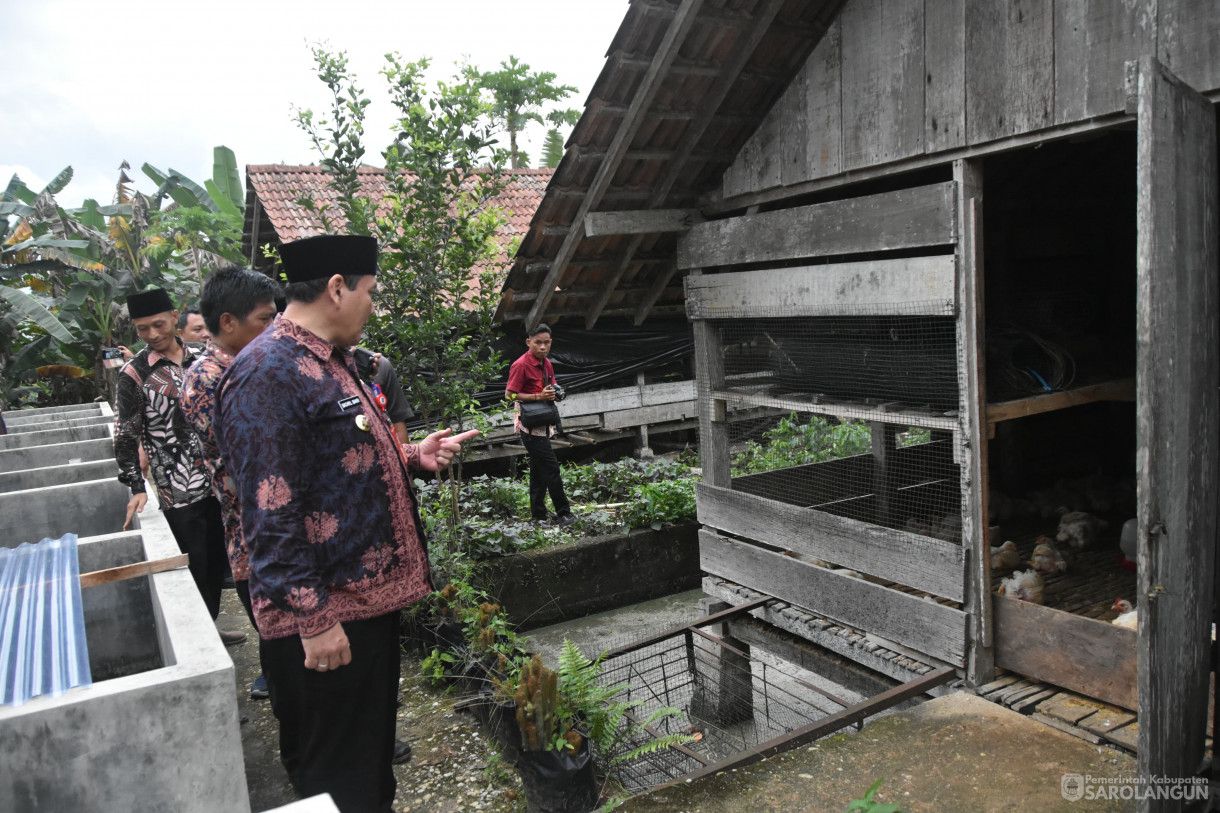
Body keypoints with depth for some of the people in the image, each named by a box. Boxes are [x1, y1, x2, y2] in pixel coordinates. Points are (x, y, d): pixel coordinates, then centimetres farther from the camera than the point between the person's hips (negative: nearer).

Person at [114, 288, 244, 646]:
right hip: (178, 490, -5)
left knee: (217, 561, 14)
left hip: (216, 480, 5)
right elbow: (126, 437, -6)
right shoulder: (134, 374, -7)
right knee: (195, 566, 1)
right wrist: (136, 488, -12)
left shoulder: (197, 360, 8)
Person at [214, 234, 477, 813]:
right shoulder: (268, 373, -20)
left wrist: (410, 457, 8)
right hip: (326, 619, -10)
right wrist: (314, 620, -22)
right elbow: (271, 515, -24)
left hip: (370, 597, 10)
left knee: (374, 750, 25)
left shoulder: (330, 362, 12)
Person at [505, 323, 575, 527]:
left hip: (542, 424, 9)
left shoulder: (546, 363, 10)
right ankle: (563, 514, 1)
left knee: (539, 470, 14)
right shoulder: (521, 365, -15)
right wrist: (539, 396, -23)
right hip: (529, 425, -9)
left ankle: (538, 516, 23)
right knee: (551, 468, -8)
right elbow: (509, 394, -18)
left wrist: (553, 392, 1)